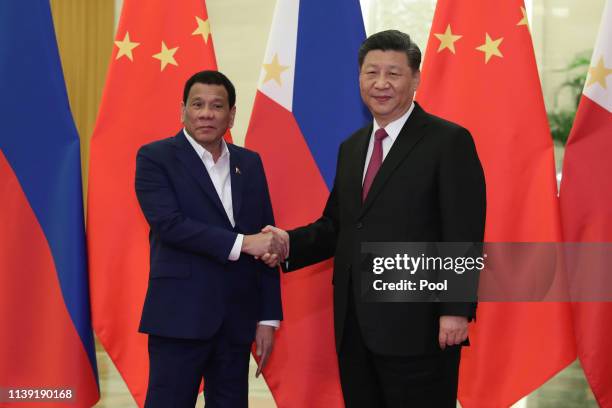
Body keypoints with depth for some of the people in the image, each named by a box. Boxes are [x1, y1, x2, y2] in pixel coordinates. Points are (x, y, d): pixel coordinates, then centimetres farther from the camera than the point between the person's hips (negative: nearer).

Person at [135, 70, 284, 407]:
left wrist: (268, 317, 6)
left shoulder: (249, 163, 12)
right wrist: (240, 243, -18)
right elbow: (169, 223, -16)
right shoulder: (155, 157, -2)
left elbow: (267, 241, 11)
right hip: (181, 316, -4)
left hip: (237, 319, 5)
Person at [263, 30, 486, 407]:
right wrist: (290, 243, 0)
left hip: (417, 325, -7)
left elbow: (464, 235, -11)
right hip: (354, 326, 7)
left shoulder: (449, 142, -6)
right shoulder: (351, 147, 16)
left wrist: (456, 311, -17)